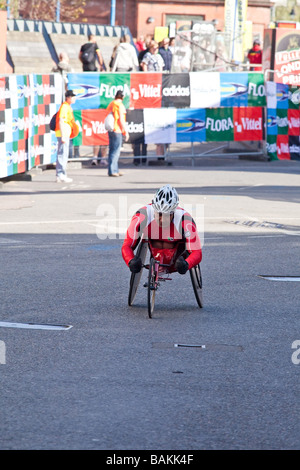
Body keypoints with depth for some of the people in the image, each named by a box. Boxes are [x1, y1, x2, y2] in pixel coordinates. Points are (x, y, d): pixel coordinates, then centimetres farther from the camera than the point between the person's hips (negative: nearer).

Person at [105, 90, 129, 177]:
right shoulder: (120, 105, -11)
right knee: (116, 150, -7)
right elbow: (121, 120, -13)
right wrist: (126, 131, -7)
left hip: (110, 130, 8)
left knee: (112, 150, 12)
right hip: (117, 130, -8)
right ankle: (112, 171, -10)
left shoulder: (111, 104, 13)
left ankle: (115, 170, 16)